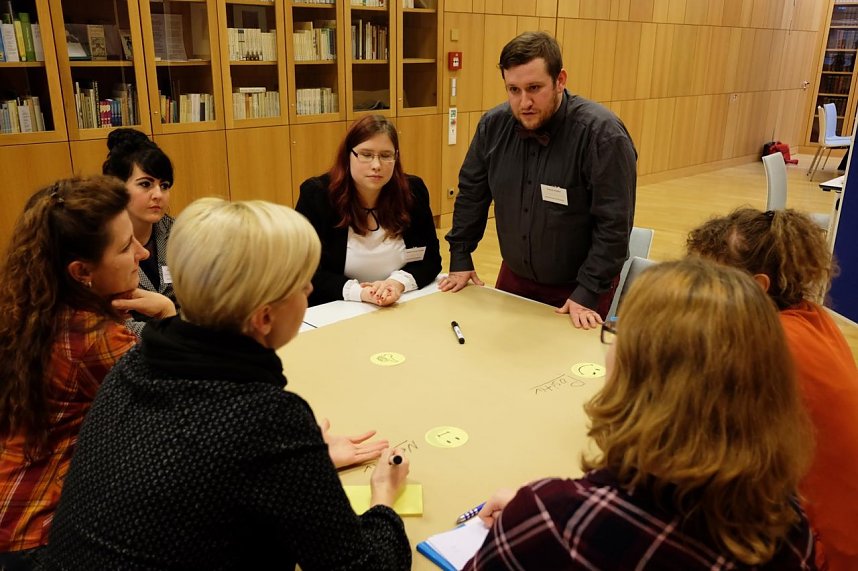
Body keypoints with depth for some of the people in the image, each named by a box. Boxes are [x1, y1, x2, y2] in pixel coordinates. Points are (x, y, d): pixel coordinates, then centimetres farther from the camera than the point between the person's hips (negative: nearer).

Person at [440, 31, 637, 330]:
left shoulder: (602, 133, -24)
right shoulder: (493, 125, -8)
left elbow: (614, 224, -22)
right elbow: (471, 193, 5)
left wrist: (588, 293, -22)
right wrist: (460, 261, 5)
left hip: (578, 287, -4)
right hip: (514, 277, 5)